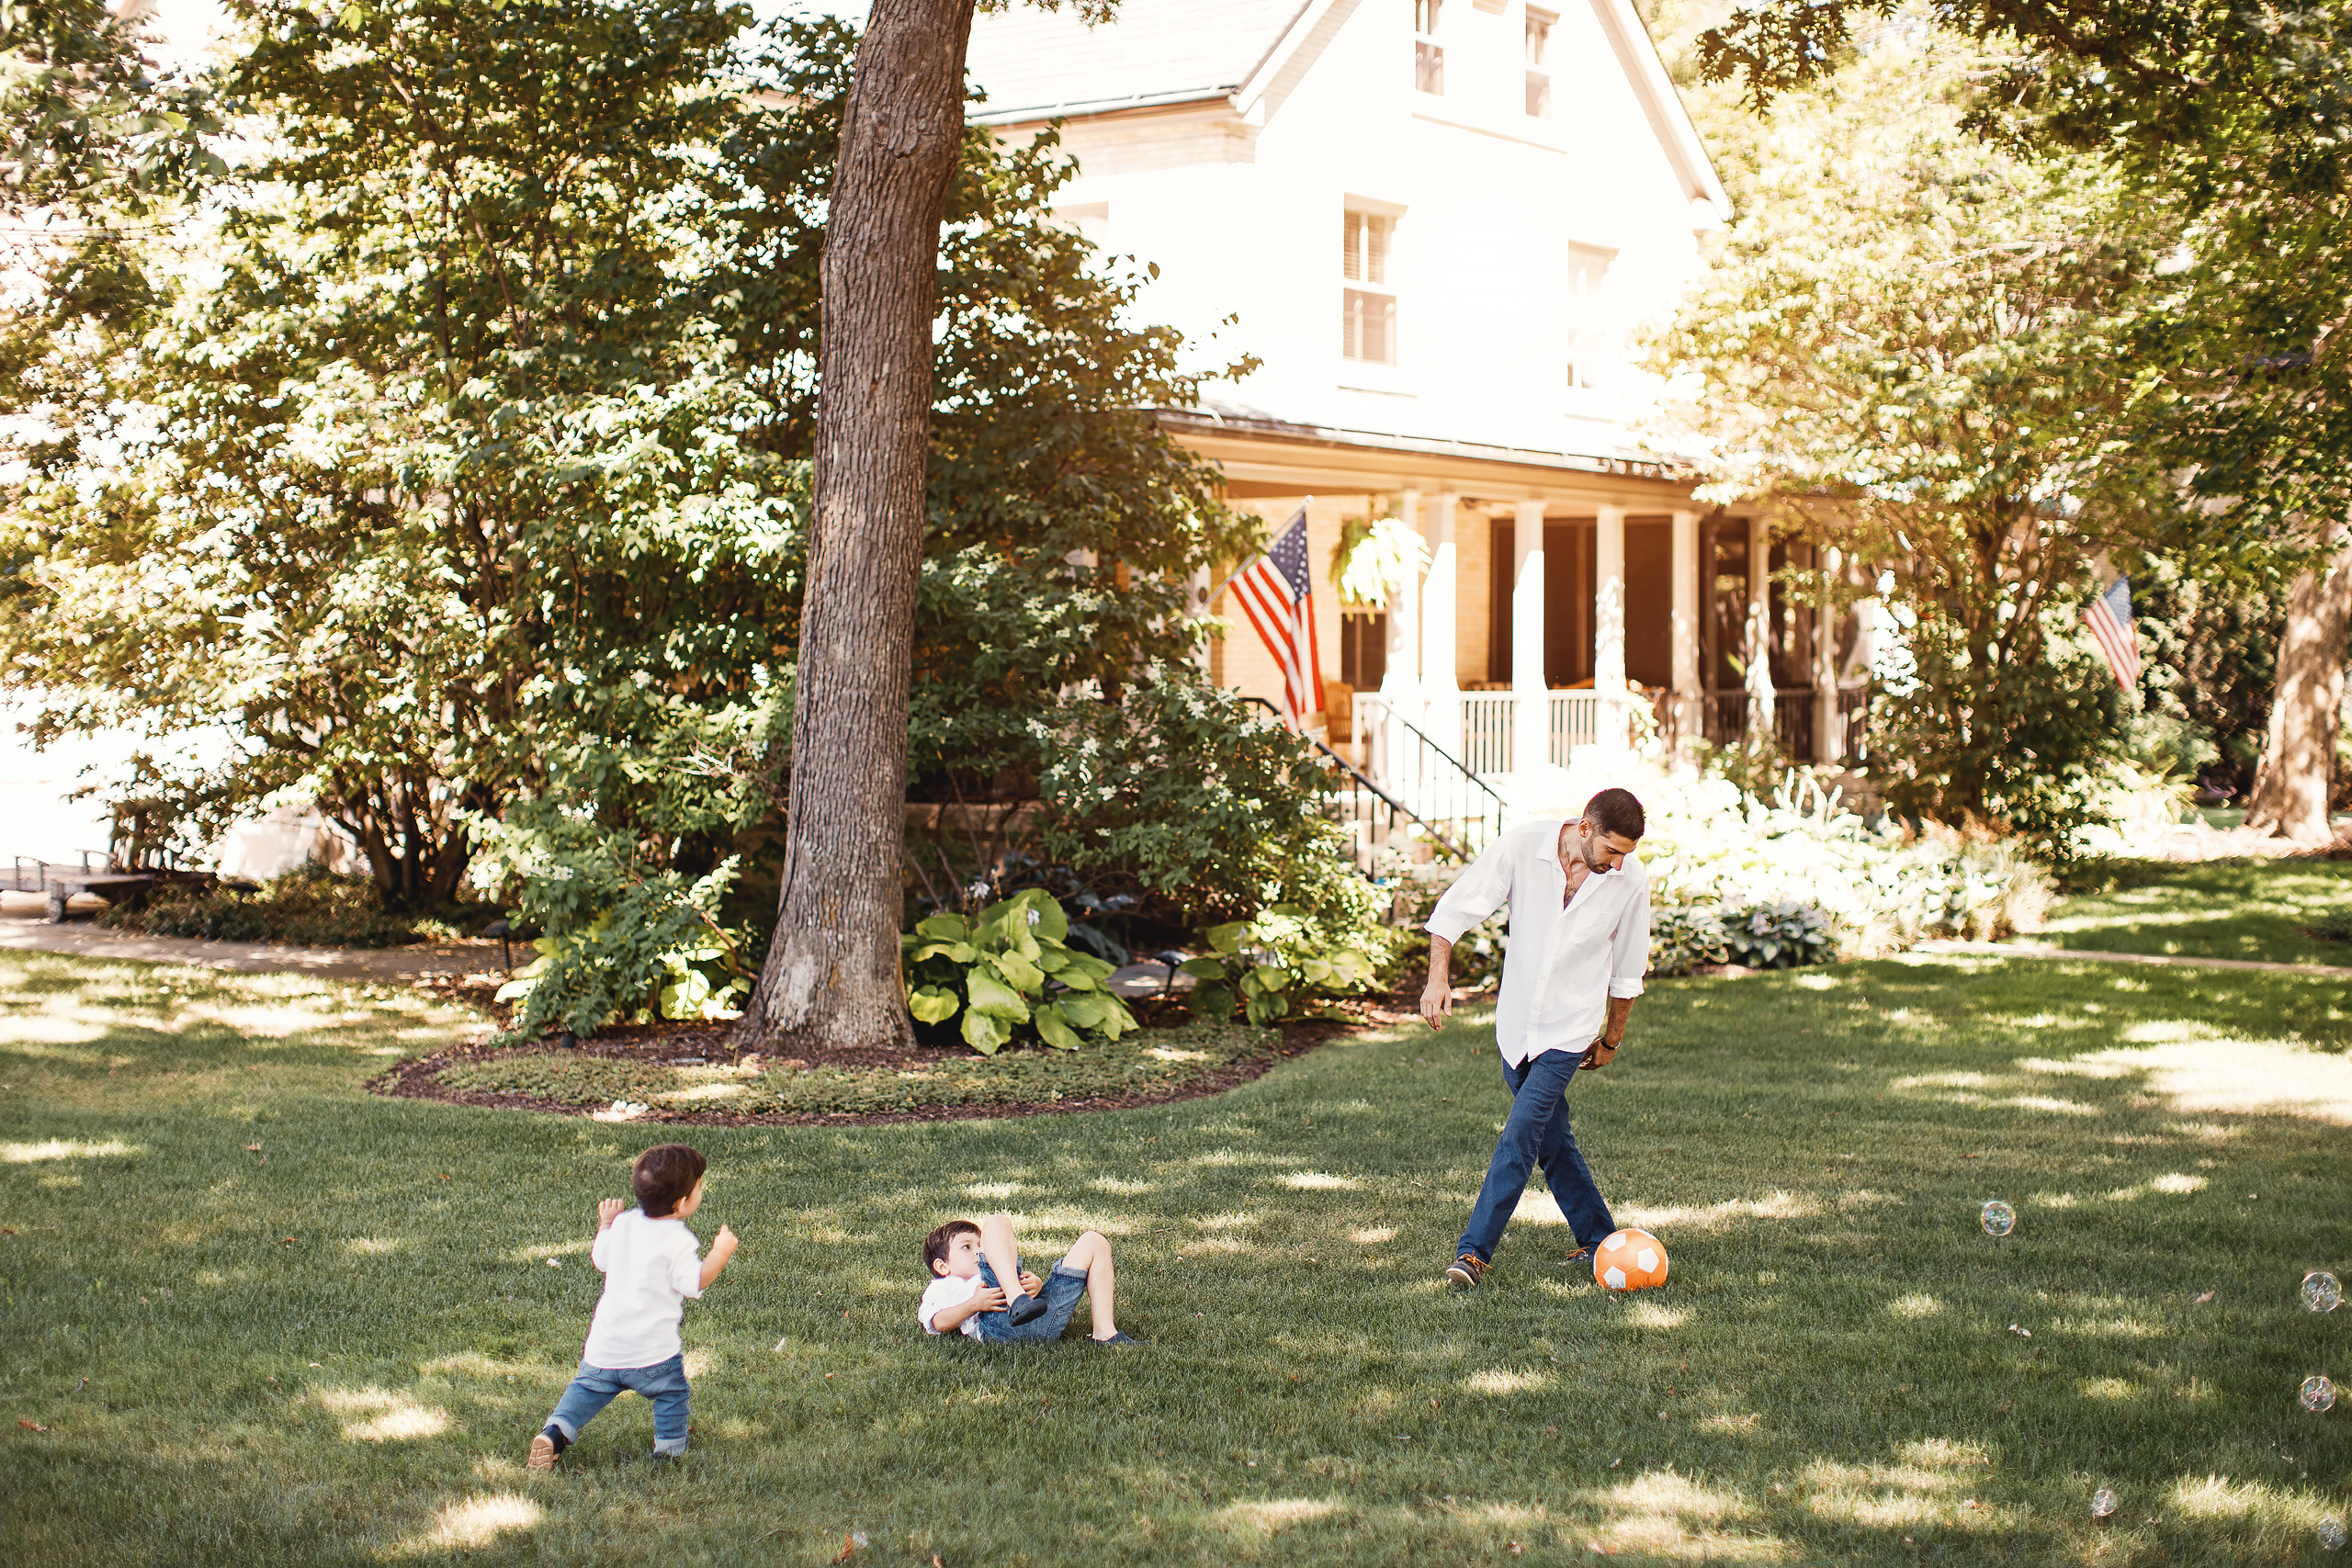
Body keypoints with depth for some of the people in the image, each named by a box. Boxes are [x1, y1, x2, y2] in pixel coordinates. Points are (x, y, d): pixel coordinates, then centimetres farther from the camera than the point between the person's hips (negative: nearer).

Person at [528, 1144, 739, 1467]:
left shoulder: (623, 1222, 4)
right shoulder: (678, 1240, -14)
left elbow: (599, 1258, 17)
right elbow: (693, 1283, -17)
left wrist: (605, 1223, 31)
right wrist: (721, 1252, -9)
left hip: (604, 1345, 5)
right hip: (653, 1351, -5)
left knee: (587, 1388, 19)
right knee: (672, 1395, 15)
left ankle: (554, 1433, 3)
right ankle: (669, 1453, 14)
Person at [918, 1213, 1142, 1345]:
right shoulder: (940, 1288, 31)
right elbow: (938, 1323, 6)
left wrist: (1036, 1286, -1)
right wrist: (974, 1305, -11)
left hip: (1044, 1326, 5)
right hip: (1000, 1324, -5)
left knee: (1094, 1243, 13)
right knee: (996, 1223, -10)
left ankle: (1104, 1331, -5)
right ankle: (1016, 1298, -36)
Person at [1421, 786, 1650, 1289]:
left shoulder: (1631, 881, -12)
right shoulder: (1523, 846, -16)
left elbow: (1627, 970, 3)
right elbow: (1457, 907, -9)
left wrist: (1610, 1040, 13)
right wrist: (1438, 977, -21)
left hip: (1570, 1030, -2)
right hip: (1516, 1021, 2)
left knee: (1520, 1135, -13)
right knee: (1552, 1139, 11)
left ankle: (1475, 1250, -7)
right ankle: (1596, 1238, 27)